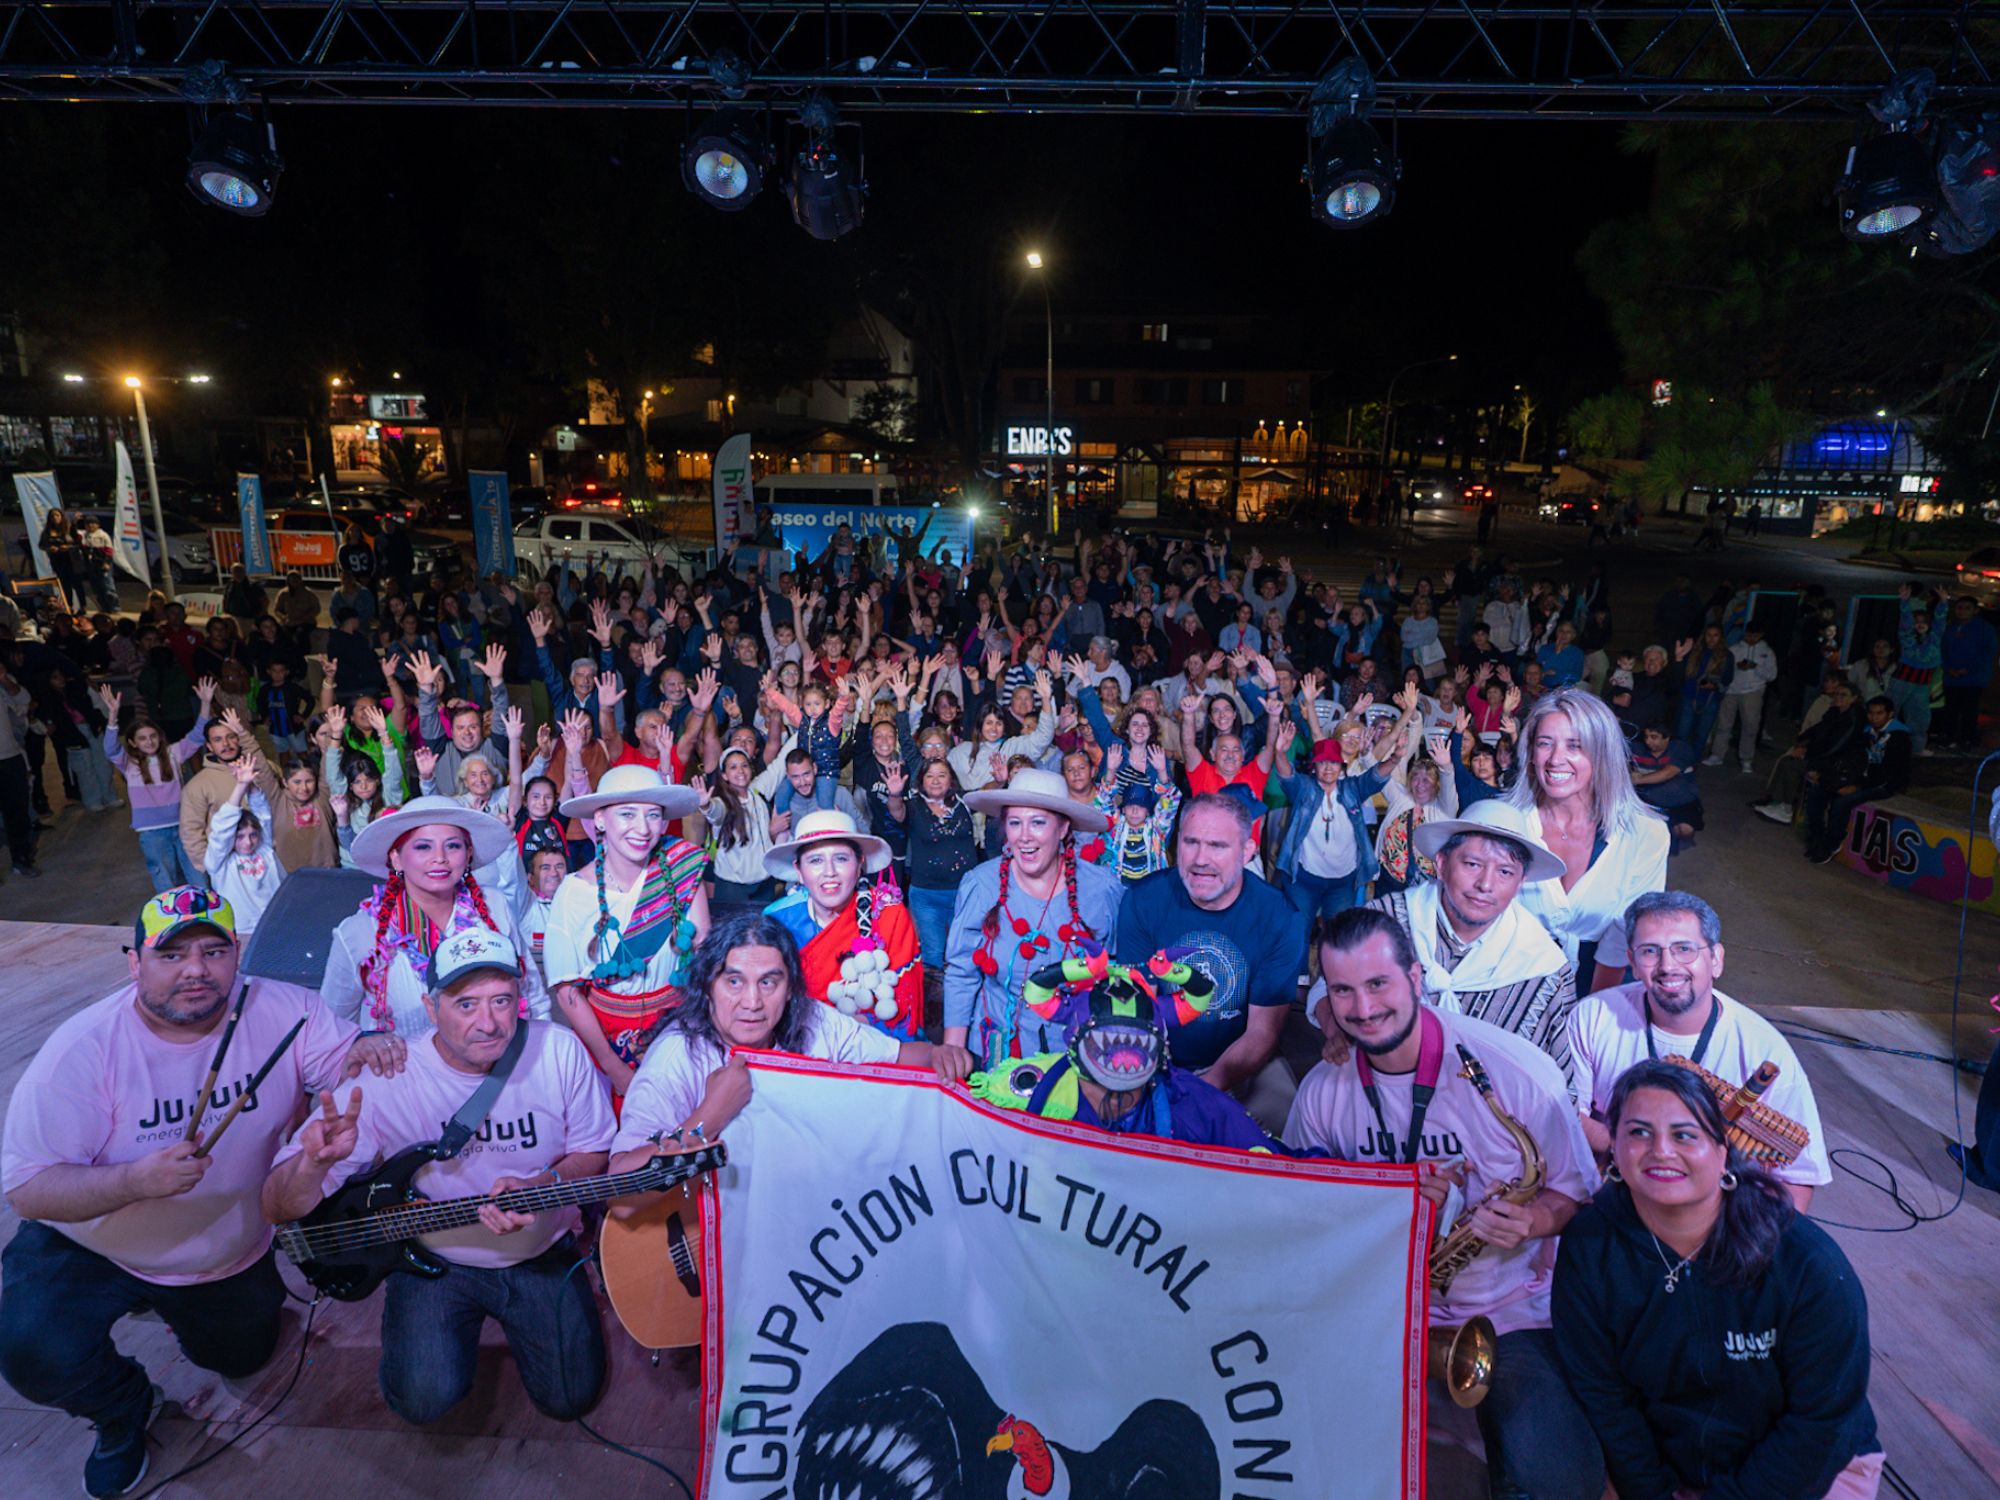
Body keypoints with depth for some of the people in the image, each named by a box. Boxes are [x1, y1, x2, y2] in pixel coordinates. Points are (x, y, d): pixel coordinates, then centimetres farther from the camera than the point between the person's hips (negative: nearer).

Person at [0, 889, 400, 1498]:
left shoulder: (282, 1011, -20)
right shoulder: (83, 1050, -27)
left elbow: (343, 1061, -13)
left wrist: (366, 1050, -38)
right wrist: (136, 1180, -44)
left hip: (231, 1253, 3)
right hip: (89, 1249, -3)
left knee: (244, 1357, 20)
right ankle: (123, 1411, 6)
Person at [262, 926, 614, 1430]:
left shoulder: (560, 1052, -18)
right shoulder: (384, 1080, -23)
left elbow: (594, 1152, -4)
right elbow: (279, 1209, -20)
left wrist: (542, 1186, -25)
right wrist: (315, 1162, -43)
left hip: (543, 1254, 2)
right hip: (436, 1259, -1)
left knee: (570, 1398, 3)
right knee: (426, 1398, -21)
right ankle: (406, 1311, 14)